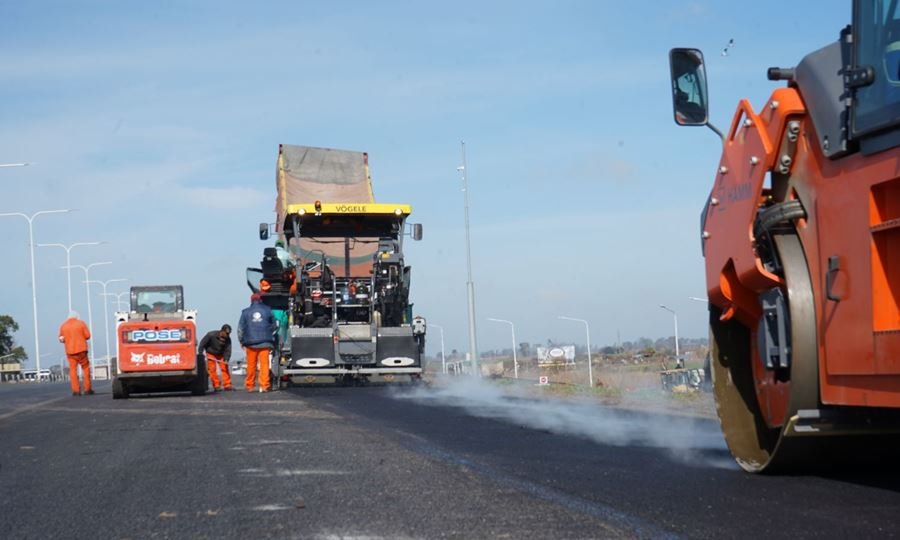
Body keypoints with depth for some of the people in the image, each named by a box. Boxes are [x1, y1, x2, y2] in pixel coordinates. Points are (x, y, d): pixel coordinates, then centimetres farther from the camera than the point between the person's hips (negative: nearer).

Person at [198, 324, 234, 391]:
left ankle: (227, 385, -3)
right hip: (211, 354, -3)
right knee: (212, 369, -9)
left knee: (225, 368, -6)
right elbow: (202, 343, -19)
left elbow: (228, 350, -19)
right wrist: (200, 354, -19)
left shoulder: (227, 339, -18)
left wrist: (226, 359, -34)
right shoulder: (211, 335, -27)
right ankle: (216, 386, -6)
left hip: (221, 354, 3)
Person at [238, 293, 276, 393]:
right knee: (264, 364, -2)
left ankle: (249, 386, 11)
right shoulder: (267, 310, 6)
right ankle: (264, 385, -8)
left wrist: (242, 342, 15)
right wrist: (271, 340, 24)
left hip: (251, 343, 0)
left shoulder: (245, 312, 3)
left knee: (251, 365, 6)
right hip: (265, 343, 0)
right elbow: (273, 326, 13)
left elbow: (241, 328, 5)